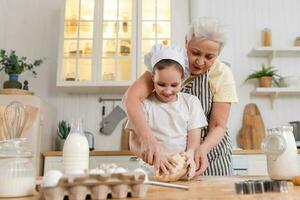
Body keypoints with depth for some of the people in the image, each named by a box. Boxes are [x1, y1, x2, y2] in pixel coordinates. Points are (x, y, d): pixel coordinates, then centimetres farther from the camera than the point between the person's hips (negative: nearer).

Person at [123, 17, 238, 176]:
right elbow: (131, 97, -30)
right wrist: (147, 137, -45)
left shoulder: (223, 74, -15)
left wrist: (203, 148, -33)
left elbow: (218, 126, -13)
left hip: (209, 150, 1)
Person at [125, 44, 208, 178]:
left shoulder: (191, 102, 8)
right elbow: (134, 144, -3)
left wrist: (190, 155, -20)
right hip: (152, 170, -1)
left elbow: (194, 141, 3)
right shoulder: (145, 103, 1)